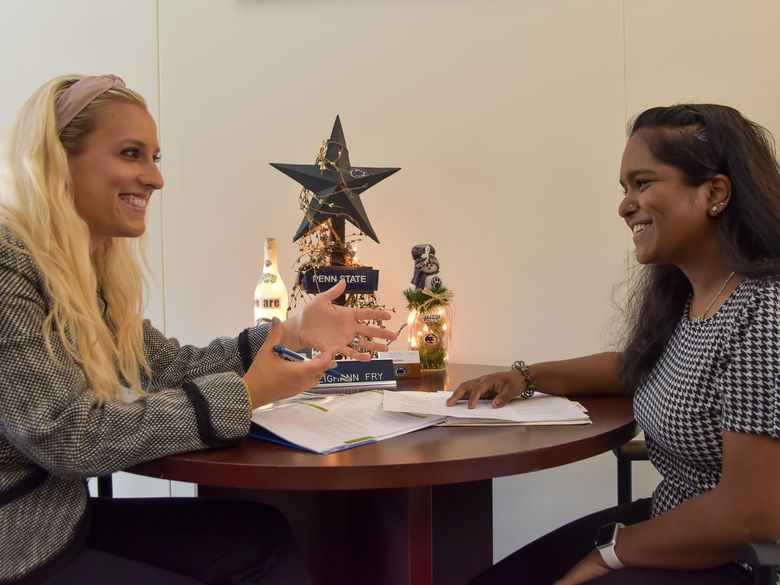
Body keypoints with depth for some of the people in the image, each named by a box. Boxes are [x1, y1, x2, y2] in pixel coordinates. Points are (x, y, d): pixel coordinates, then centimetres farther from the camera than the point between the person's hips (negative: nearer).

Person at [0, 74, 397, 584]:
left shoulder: (85, 267, 7)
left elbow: (169, 365, 8)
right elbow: (67, 436, -25)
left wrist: (293, 332, -2)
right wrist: (242, 397, -20)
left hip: (65, 516, 8)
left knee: (264, 537, -2)